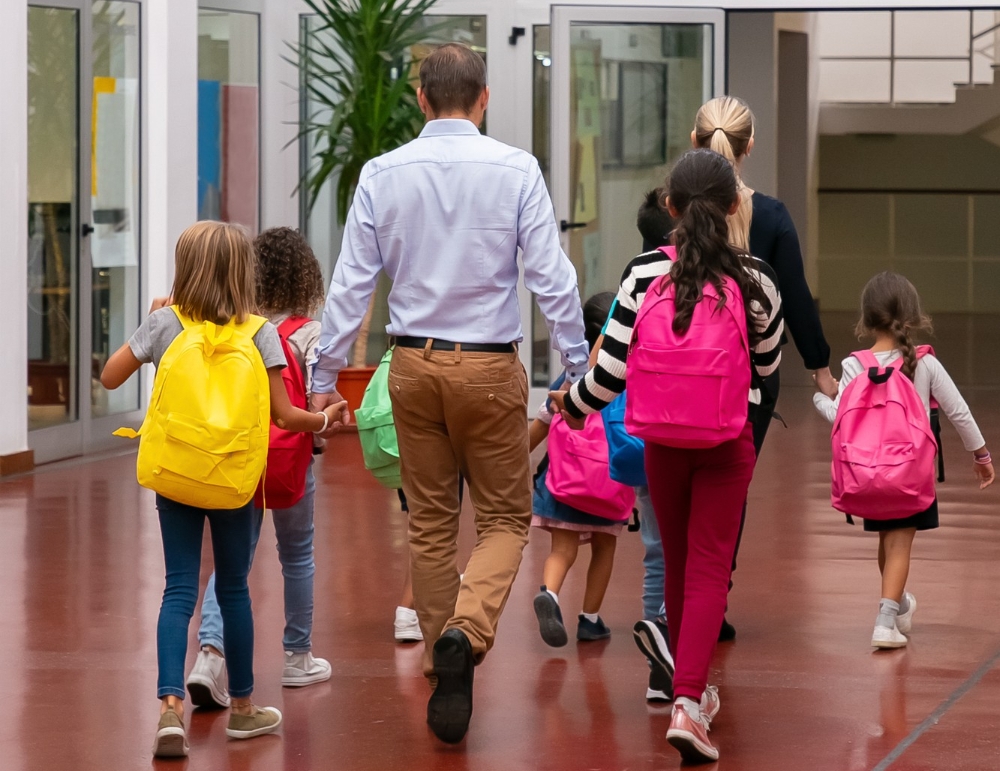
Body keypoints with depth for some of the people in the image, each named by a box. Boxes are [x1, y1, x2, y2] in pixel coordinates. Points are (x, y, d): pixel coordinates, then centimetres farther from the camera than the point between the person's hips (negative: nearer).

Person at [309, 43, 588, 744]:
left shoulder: (382, 174, -1)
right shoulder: (515, 171, -7)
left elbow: (351, 282, -1)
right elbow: (551, 276, -9)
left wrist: (325, 376, 5)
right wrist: (577, 368, -2)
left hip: (414, 365, 3)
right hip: (490, 367, -3)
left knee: (431, 523, 15)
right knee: (505, 517, 8)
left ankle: (445, 668, 22)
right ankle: (466, 633, -19)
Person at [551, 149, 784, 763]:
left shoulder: (645, 274, -8)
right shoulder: (754, 279, -8)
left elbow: (611, 368, -9)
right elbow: (767, 362, 6)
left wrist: (572, 404, 10)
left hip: (663, 436, 2)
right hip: (729, 438, -2)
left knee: (678, 562, 18)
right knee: (709, 568, -2)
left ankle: (692, 687, 33)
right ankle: (688, 702, -17)